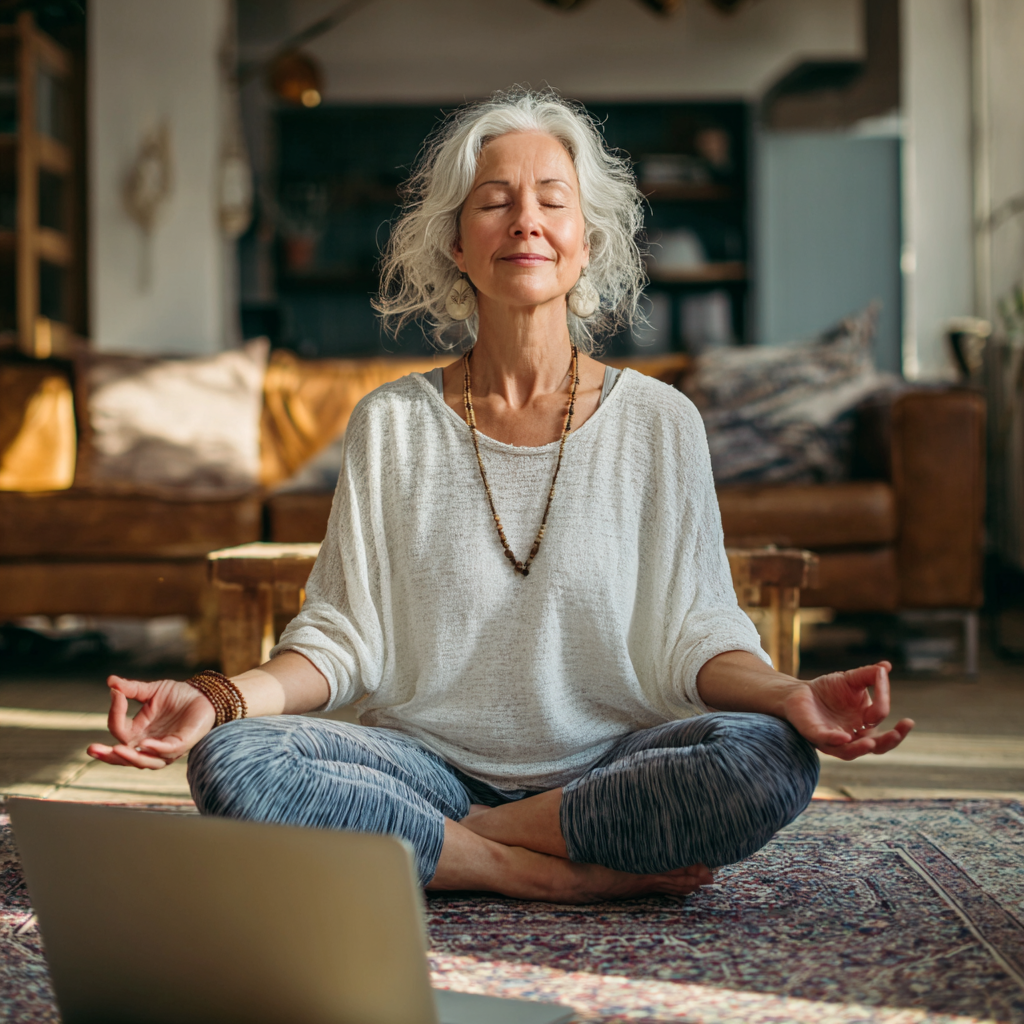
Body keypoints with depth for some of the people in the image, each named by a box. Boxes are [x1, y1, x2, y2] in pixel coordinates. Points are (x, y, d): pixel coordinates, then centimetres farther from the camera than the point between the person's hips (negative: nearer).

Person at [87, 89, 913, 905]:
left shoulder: (658, 422, 3)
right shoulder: (390, 424, 4)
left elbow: (693, 636, 0)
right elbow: (341, 634, 2)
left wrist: (786, 694, -22)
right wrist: (222, 699, -17)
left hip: (606, 768, 0)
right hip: (433, 765, 1)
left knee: (770, 757, -30)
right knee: (232, 762, -26)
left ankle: (473, 842, -15)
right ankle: (566, 874, -20)